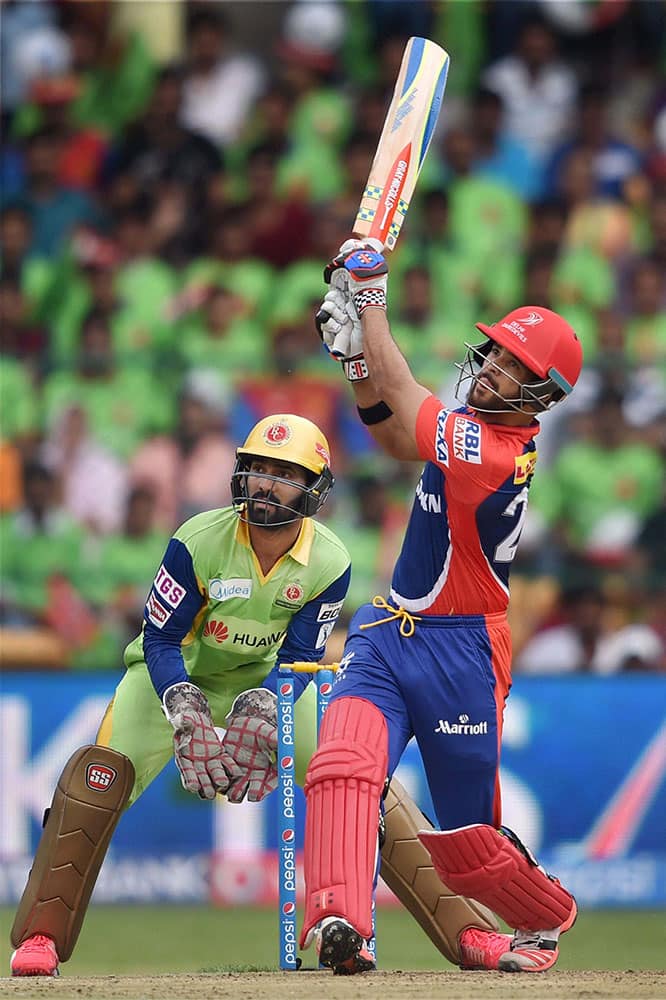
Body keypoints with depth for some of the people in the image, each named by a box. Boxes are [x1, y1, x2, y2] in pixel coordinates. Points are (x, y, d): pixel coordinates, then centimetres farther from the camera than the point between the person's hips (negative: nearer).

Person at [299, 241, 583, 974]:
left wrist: (370, 292, -10)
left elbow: (400, 396, -19)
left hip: (458, 650, -8)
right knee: (344, 762, -21)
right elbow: (394, 436, 18)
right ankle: (340, 923, -36)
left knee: (463, 833, 6)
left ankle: (547, 917, 36)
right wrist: (356, 352, 3)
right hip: (388, 634, 8)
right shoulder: (479, 423, 4)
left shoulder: (493, 455, -23)